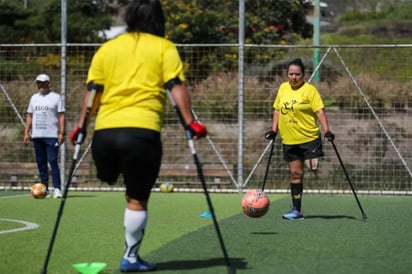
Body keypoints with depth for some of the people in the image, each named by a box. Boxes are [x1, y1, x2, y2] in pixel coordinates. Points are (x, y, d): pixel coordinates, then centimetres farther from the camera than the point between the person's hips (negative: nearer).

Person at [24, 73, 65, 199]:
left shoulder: (56, 97, 2)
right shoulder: (34, 98, 16)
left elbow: (61, 116, -2)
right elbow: (29, 116, 18)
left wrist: (61, 133, -11)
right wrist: (26, 133, 10)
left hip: (52, 135, -5)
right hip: (37, 136, 5)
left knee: (53, 161, -12)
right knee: (41, 163, 6)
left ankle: (57, 189, -13)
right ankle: (45, 189, 10)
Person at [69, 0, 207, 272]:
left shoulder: (107, 48, 16)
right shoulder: (164, 48, 8)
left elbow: (93, 91, 12)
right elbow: (176, 87, -2)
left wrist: (82, 126, 16)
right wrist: (190, 122, -2)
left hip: (105, 130, 3)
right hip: (142, 131, -3)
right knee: (137, 199, 6)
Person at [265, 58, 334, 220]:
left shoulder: (309, 90, -8)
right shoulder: (283, 88, 9)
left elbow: (319, 111, -13)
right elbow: (277, 109, 19)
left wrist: (327, 130, -21)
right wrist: (274, 130, 13)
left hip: (309, 138, -5)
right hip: (289, 140, 5)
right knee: (295, 173, 6)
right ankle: (296, 210, 10)